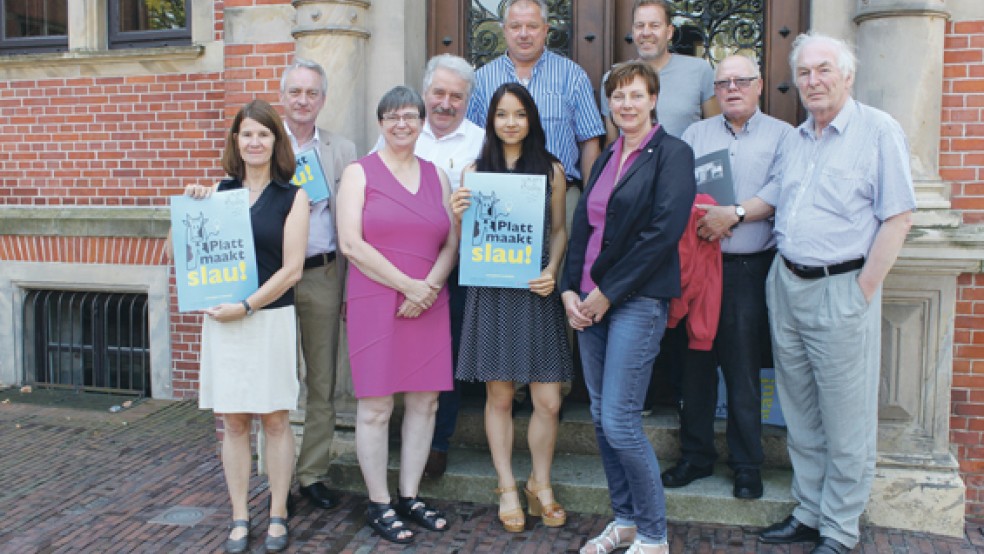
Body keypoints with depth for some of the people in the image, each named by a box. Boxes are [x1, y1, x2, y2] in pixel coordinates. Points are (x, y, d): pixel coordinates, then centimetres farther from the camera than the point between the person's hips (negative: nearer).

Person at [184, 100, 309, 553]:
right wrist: (191, 208, -1)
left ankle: (277, 515, 19)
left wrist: (246, 306, -12)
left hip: (271, 318, -3)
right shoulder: (219, 192, 9)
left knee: (275, 419, 5)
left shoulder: (292, 197, 0)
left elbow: (291, 269, -7)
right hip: (222, 320, 3)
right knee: (233, 422, 8)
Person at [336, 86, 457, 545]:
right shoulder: (359, 173, 2)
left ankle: (410, 498, 21)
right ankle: (379, 505, 13)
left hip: (429, 306, 4)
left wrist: (429, 287, -9)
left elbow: (452, 242, 9)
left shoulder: (436, 176, 14)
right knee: (375, 407, 0)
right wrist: (407, 285, -12)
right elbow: (351, 244, -8)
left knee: (425, 402, 7)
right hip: (375, 303, -4)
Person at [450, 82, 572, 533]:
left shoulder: (551, 169, 6)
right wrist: (457, 215, -13)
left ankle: (540, 483, 23)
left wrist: (552, 271, -8)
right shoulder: (475, 171, 6)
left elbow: (559, 230, 9)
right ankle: (507, 488, 22)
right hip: (491, 292, 0)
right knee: (499, 396, 7)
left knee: (548, 400, 0)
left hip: (537, 292, 0)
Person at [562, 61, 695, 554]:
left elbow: (663, 231, -14)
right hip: (590, 303, 7)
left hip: (638, 301, -7)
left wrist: (607, 293, -13)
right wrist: (571, 290, 1)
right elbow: (582, 226, 14)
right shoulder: (606, 159, 17)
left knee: (620, 423, -8)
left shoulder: (672, 154, -5)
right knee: (601, 419, 11)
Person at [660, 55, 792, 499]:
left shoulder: (781, 136, 5)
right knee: (697, 362, 7)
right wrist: (704, 218, -12)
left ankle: (747, 465, 16)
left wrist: (735, 213, -18)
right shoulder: (696, 134, 15)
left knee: (744, 369, 2)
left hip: (751, 269, -3)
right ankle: (695, 456, 21)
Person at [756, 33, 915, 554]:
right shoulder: (794, 139, 13)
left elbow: (898, 217, -11)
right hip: (785, 285, 7)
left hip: (840, 289, -6)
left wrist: (863, 289, -14)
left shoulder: (878, 130, -7)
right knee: (800, 414, 15)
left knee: (845, 423, 2)